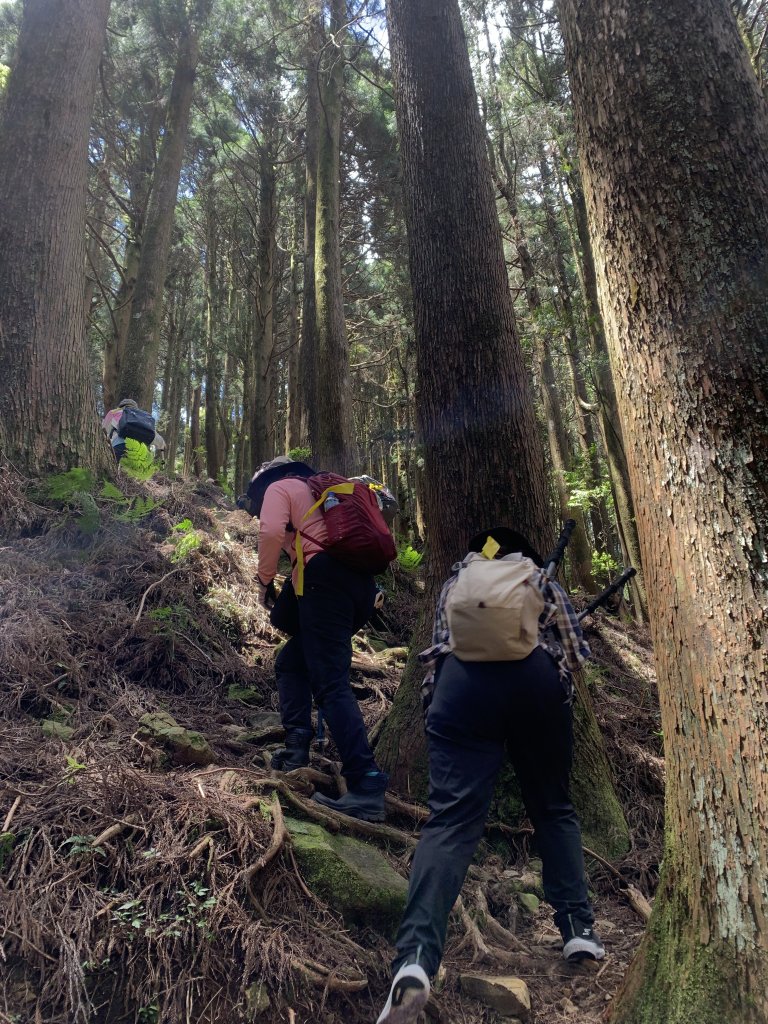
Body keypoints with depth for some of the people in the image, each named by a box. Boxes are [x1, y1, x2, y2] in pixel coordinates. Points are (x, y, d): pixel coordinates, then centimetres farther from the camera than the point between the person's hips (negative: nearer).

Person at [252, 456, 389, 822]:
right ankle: (297, 746, 9)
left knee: (331, 684, -13)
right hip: (361, 585, 8)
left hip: (325, 580, -8)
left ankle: (367, 785, -21)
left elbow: (271, 531, -10)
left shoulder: (279, 487, 11)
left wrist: (265, 580, 4)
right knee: (291, 662, 20)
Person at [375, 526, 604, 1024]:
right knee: (554, 807, 21)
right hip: (537, 678, 1)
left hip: (463, 679, 0)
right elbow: (578, 651, 25)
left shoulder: (455, 581, 33)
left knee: (451, 819, -10)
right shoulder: (543, 581, 30)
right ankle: (579, 928, 18)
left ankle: (416, 958, -25)